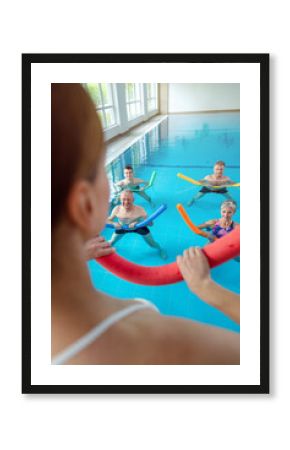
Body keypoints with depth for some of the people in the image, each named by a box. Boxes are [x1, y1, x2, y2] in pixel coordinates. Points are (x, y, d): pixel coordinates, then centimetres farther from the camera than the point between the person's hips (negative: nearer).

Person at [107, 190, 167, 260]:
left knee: (152, 244, 8)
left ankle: (160, 249, 44)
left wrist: (137, 223, -50)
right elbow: (108, 220, -15)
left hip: (139, 227, -2)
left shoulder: (139, 210, -38)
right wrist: (114, 223, -38)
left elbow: (150, 223, -37)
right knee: (111, 243, 15)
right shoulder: (117, 209, -30)